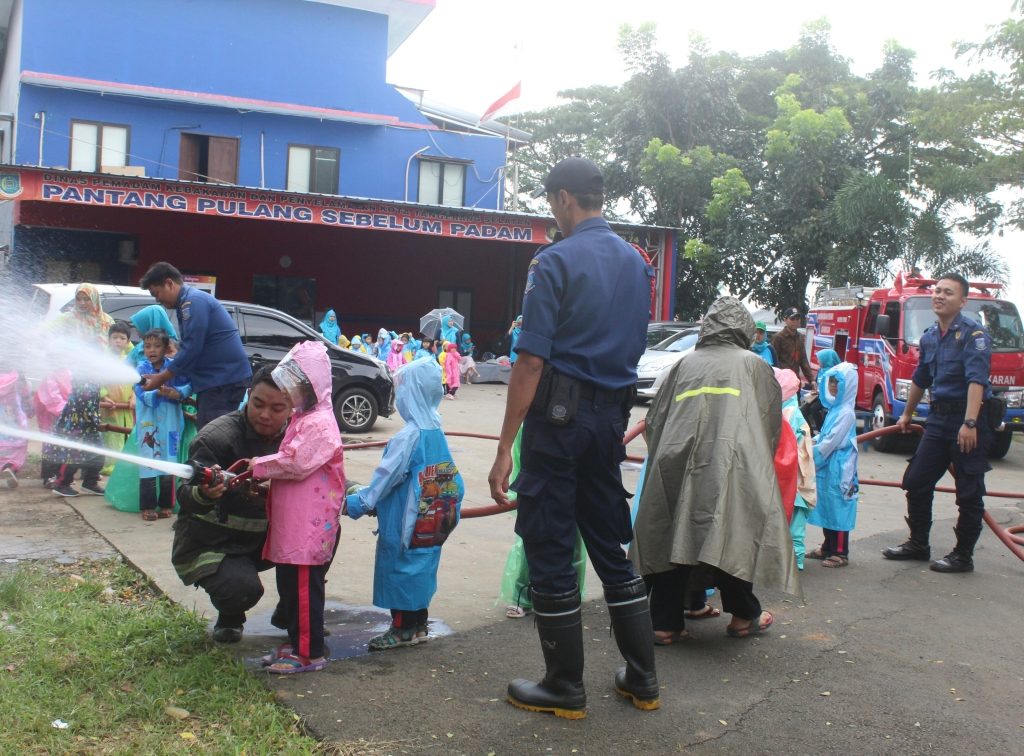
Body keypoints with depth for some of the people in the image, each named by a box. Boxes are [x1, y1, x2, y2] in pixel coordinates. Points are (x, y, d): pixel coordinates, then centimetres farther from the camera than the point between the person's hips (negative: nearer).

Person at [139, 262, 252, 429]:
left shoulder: (193, 301, -12)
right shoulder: (188, 302, 21)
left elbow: (192, 348, -18)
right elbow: (189, 346, 25)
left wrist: (161, 378, -10)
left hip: (224, 379, -10)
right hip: (217, 378, 10)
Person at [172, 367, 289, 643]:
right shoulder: (216, 436, -20)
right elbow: (185, 497, -28)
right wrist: (203, 494, -51)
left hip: (262, 538, 5)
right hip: (211, 544, -5)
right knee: (243, 588, -34)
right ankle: (229, 619, 6)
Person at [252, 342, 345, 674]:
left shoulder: (319, 423, -16)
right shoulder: (301, 418, 16)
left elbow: (296, 463, -23)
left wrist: (258, 466, -12)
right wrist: (263, 473, 9)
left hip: (309, 526, -10)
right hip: (290, 523, 10)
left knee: (303, 589, -4)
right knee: (289, 585, 18)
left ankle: (309, 653, 5)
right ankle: (297, 641, 30)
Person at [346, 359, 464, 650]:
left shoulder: (409, 437, -20)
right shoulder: (437, 433, 4)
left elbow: (385, 478, -18)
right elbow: (452, 478, 10)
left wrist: (355, 504, -11)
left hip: (405, 525, -8)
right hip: (431, 525, 8)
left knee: (400, 570, 4)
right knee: (420, 569, 16)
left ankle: (403, 629, 13)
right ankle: (418, 626, 25)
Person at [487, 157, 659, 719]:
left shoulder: (555, 262, -11)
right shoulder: (636, 263, 12)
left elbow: (532, 361, -17)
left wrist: (505, 449, -16)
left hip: (559, 414, -7)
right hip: (612, 414, 7)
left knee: (549, 547, 3)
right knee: (609, 542, 16)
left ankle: (565, 688, 13)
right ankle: (642, 678, 24)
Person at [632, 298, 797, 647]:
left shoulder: (685, 364, 20)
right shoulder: (754, 364, 16)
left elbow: (655, 420, 20)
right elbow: (772, 420, 20)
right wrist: (760, 462, 34)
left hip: (676, 461, 3)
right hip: (730, 461, -2)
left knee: (672, 536, 8)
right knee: (735, 533, 7)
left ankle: (665, 622, 10)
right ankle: (744, 615, 20)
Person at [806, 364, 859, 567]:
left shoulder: (846, 413, -16)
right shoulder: (834, 409, 13)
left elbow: (831, 441, -18)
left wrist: (812, 457, -11)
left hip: (839, 470, -9)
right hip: (827, 468, 9)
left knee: (837, 508, -3)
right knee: (826, 508, 15)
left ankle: (840, 553, 4)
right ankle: (828, 548, 26)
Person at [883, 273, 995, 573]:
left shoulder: (973, 333, -12)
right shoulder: (929, 337, 12)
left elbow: (977, 380, -23)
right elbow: (920, 380, 25)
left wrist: (969, 423, -32)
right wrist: (907, 414, 33)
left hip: (969, 418, -8)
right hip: (938, 418, 8)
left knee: (969, 493, 1)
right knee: (916, 482, 10)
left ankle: (963, 556, 12)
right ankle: (918, 543, 24)